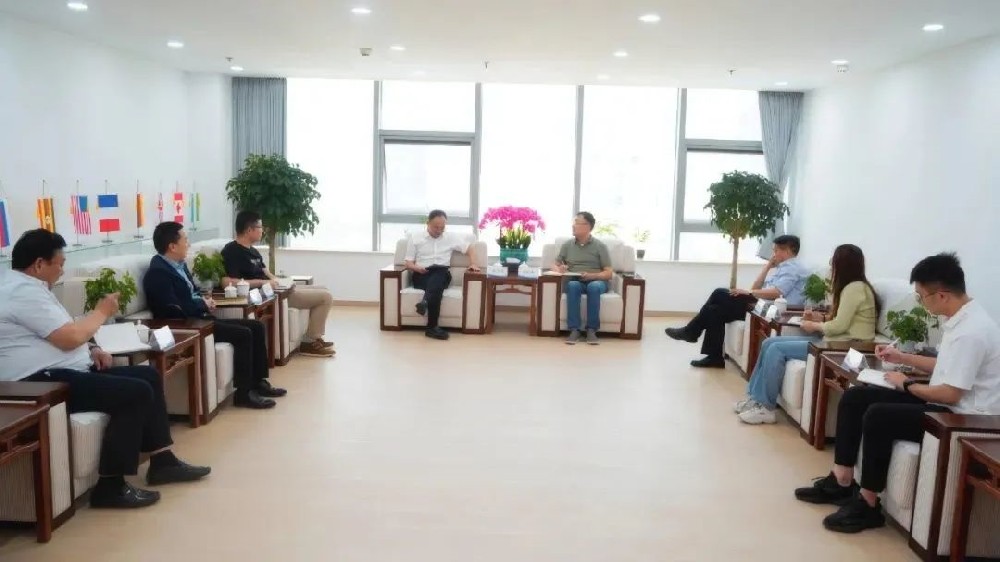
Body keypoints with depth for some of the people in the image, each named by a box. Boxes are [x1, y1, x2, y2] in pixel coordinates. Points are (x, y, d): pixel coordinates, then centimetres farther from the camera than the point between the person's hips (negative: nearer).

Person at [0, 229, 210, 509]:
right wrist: (102, 312, -5)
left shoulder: (27, 286, 19)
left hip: (56, 372, 12)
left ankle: (162, 461, 9)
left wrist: (90, 349, 7)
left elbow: (63, 334, 25)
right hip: (42, 383, -12)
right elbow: (70, 337, -22)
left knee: (149, 376, 7)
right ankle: (111, 486, -14)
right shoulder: (24, 291, -17)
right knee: (137, 392, -22)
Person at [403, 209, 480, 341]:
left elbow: (470, 249, 20)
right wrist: (416, 268, -12)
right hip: (422, 275, -1)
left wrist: (473, 264, 2)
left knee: (437, 278, -39)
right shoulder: (415, 238, 11)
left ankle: (426, 302, -65)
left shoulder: (451, 237, 15)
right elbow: (407, 262, 10)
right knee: (435, 286, -37)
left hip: (442, 274, 1)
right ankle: (432, 326, -49)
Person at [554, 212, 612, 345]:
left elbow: (608, 274, 0)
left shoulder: (600, 246, 4)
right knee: (573, 285, -35)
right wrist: (560, 269, -10)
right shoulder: (567, 244, 11)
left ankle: (591, 330, -33)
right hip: (574, 281, 1)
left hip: (596, 281, -1)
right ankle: (574, 330, -37)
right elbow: (556, 265, 15)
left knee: (594, 287, -37)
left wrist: (591, 276, -19)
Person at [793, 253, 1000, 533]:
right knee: (855, 397, 2)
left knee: (878, 415, -28)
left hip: (963, 417, -10)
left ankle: (867, 505, -13)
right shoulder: (961, 319, 7)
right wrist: (903, 357, 19)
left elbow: (950, 394, -24)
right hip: (946, 403, 10)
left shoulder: (971, 331, -25)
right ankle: (841, 482, 5)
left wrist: (907, 384, -9)